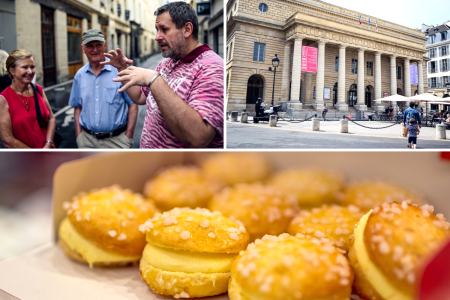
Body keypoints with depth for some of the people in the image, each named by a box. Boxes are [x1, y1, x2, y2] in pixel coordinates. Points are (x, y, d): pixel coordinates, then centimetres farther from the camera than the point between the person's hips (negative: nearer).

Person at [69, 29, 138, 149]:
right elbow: (78, 107, 12)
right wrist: (79, 136, 5)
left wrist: (128, 138, -11)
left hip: (116, 139, -3)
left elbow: (133, 105, -8)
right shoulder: (79, 75, 6)